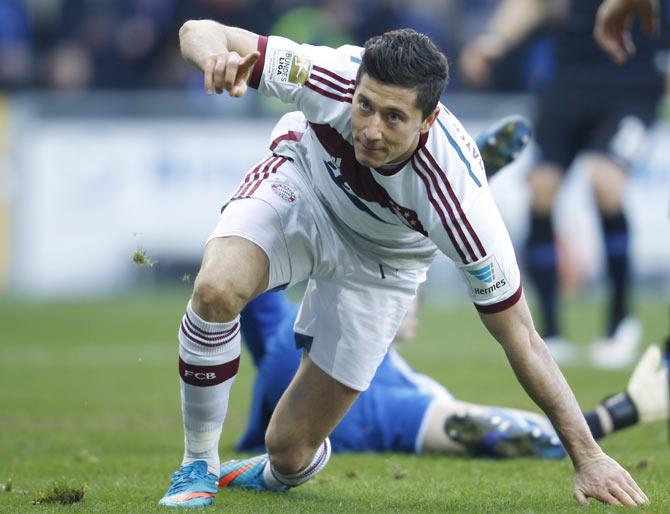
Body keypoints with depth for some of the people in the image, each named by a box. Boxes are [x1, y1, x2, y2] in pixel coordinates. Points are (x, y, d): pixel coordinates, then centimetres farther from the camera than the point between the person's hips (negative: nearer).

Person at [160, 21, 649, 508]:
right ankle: (198, 468, -8)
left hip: (379, 259, -1)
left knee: (290, 451, -2)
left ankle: (275, 475, 40)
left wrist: (588, 457, -30)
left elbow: (520, 336, -29)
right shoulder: (331, 77, -36)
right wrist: (216, 54, -55)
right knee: (217, 290, -33)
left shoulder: (457, 197, -38)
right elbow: (200, 32, -29)